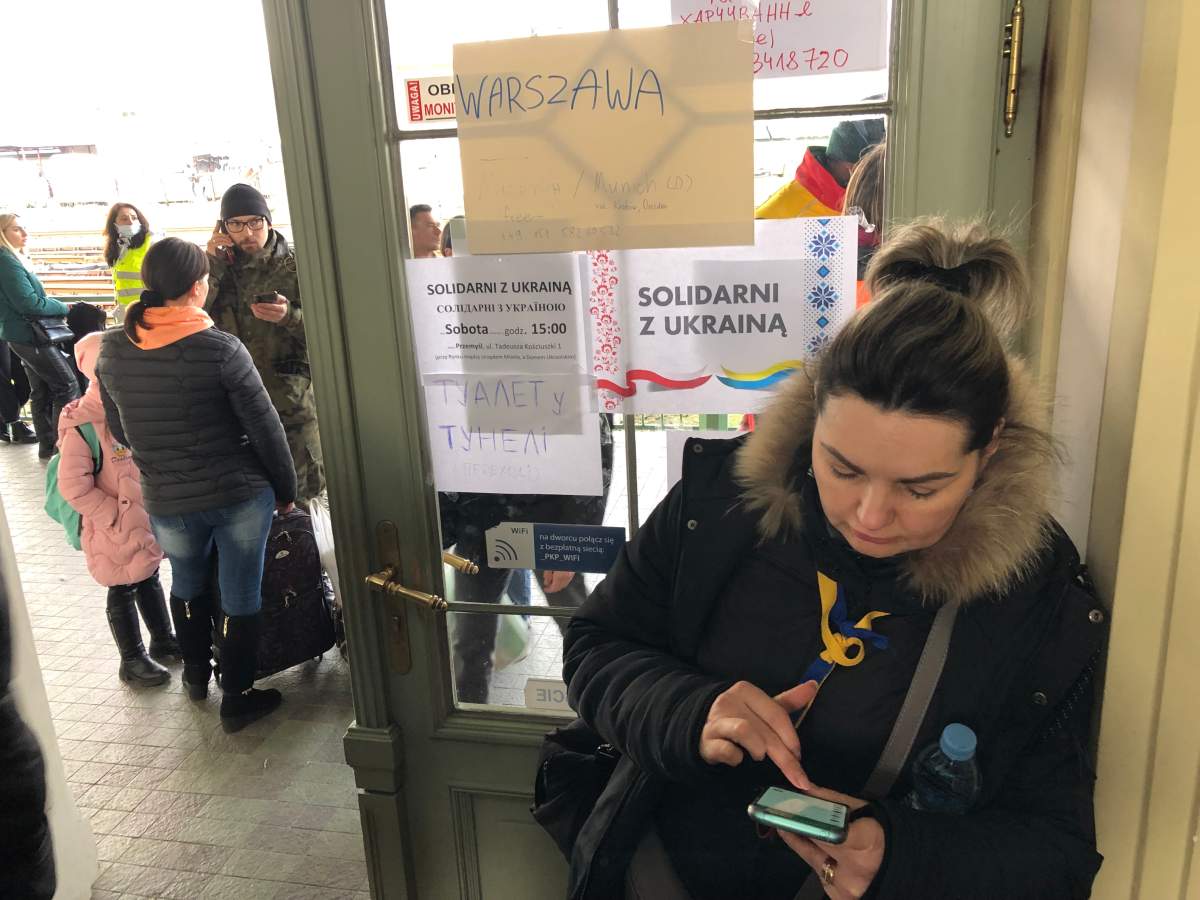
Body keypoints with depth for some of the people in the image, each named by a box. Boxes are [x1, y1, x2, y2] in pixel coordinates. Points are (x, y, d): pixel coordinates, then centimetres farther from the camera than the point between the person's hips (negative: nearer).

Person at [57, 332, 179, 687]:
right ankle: (132, 660, 22)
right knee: (123, 591, 8)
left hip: (148, 518, 7)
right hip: (115, 528, -7)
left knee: (150, 580, 22)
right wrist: (115, 515, -19)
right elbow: (73, 487, -20)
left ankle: (162, 640, 39)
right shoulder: (81, 426, -20)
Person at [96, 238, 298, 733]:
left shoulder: (112, 350, -4)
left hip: (166, 501, 4)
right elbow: (265, 427, -13)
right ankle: (237, 698, 24)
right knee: (240, 595, 12)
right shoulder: (221, 349, -18)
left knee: (186, 583, 29)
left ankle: (195, 674, 46)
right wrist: (286, 489, 1)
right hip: (241, 493, -4)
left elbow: (119, 430, 8)